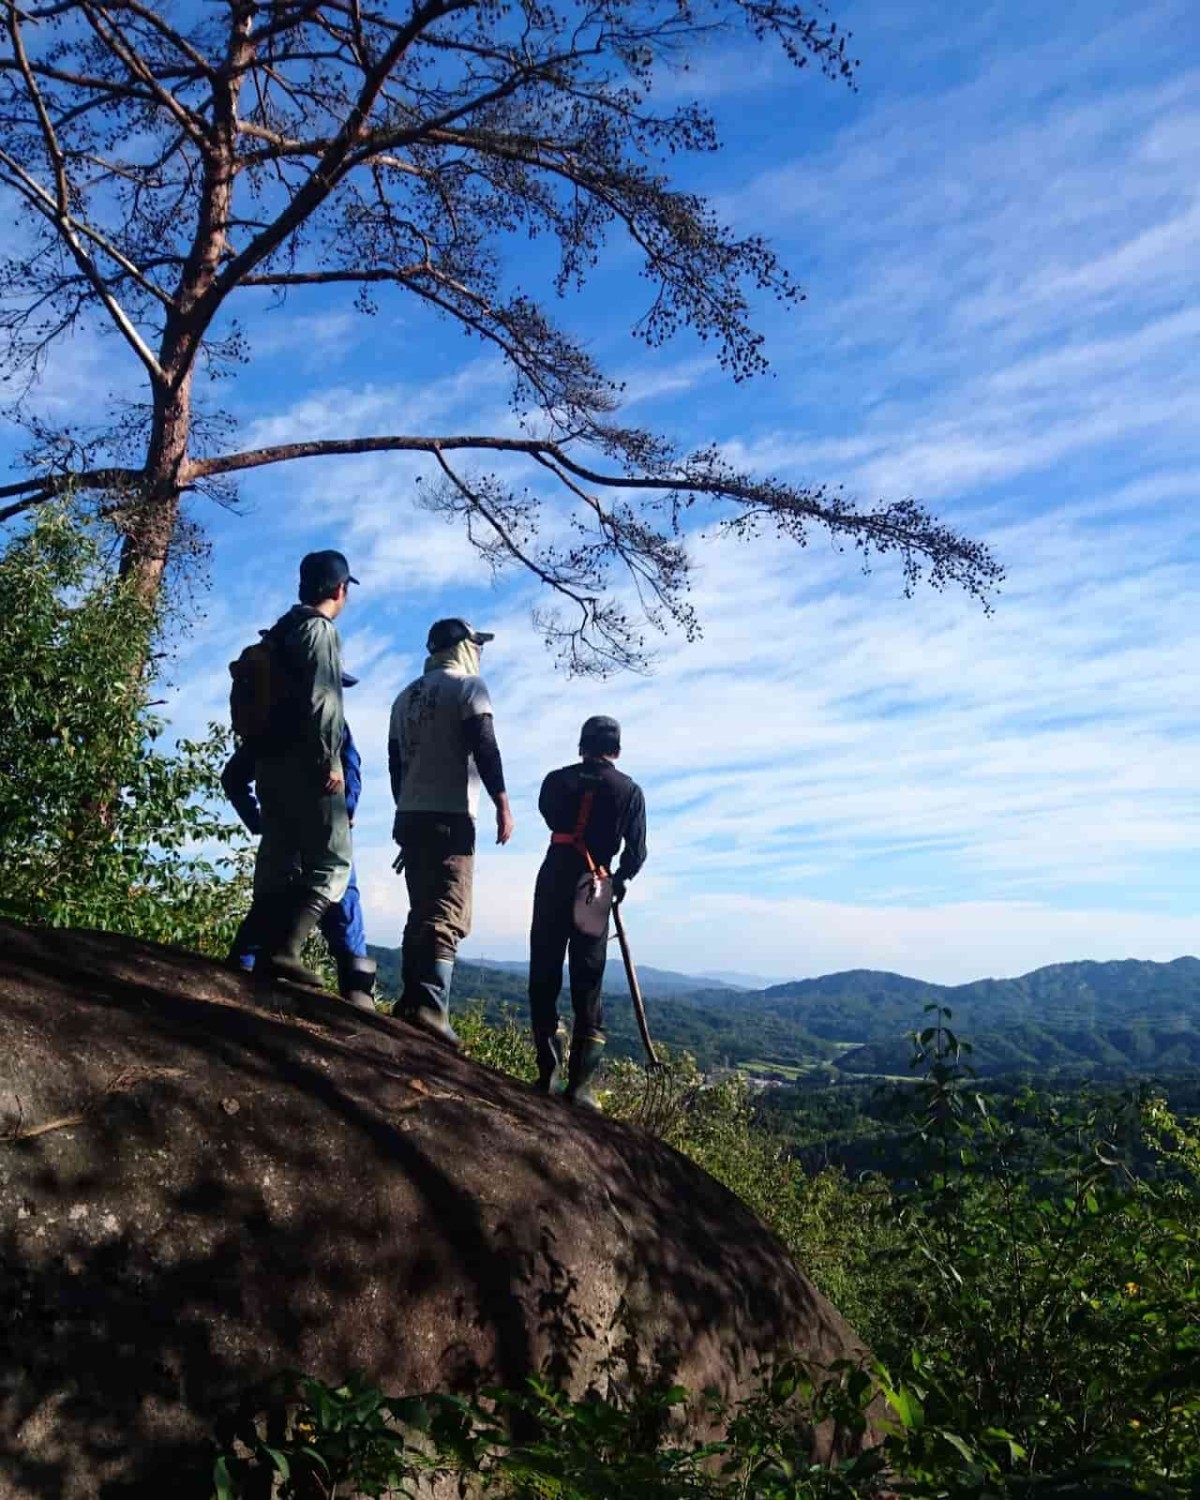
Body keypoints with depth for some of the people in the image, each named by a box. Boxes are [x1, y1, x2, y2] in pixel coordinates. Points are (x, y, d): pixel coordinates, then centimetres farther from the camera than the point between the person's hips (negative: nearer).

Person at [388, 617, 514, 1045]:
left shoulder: (406, 697, 20)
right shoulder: (468, 686, -1)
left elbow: (395, 761, 20)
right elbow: (484, 746, -13)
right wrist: (502, 804, -13)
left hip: (409, 816, 7)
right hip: (450, 816, -7)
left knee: (421, 912, 13)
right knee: (448, 915, -13)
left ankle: (412, 998, 10)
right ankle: (429, 1004, -26)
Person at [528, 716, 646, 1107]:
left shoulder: (556, 780, 3)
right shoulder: (630, 790, 1)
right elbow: (636, 851, -3)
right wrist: (621, 880, 14)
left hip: (553, 881, 1)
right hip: (595, 892, 0)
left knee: (544, 976, 8)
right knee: (588, 986, 4)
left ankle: (548, 1072, 5)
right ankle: (580, 1083, -2)